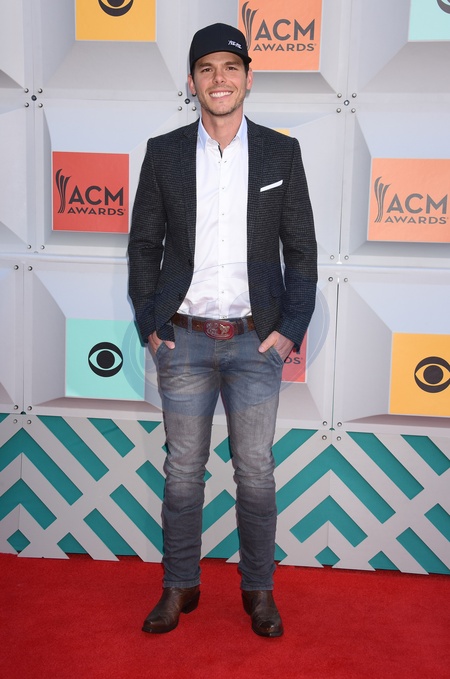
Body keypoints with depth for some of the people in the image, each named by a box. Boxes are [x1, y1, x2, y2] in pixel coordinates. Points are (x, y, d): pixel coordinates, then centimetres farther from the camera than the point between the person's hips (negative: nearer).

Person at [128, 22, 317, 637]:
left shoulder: (281, 153, 3)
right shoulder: (164, 153, 4)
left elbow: (301, 248, 3)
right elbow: (144, 244, 7)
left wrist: (291, 329, -5)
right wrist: (150, 324, -1)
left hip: (256, 340, 0)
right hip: (184, 339, 1)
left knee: (255, 470, 7)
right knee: (183, 468, 10)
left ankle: (259, 588, 25)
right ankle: (180, 586, 27)